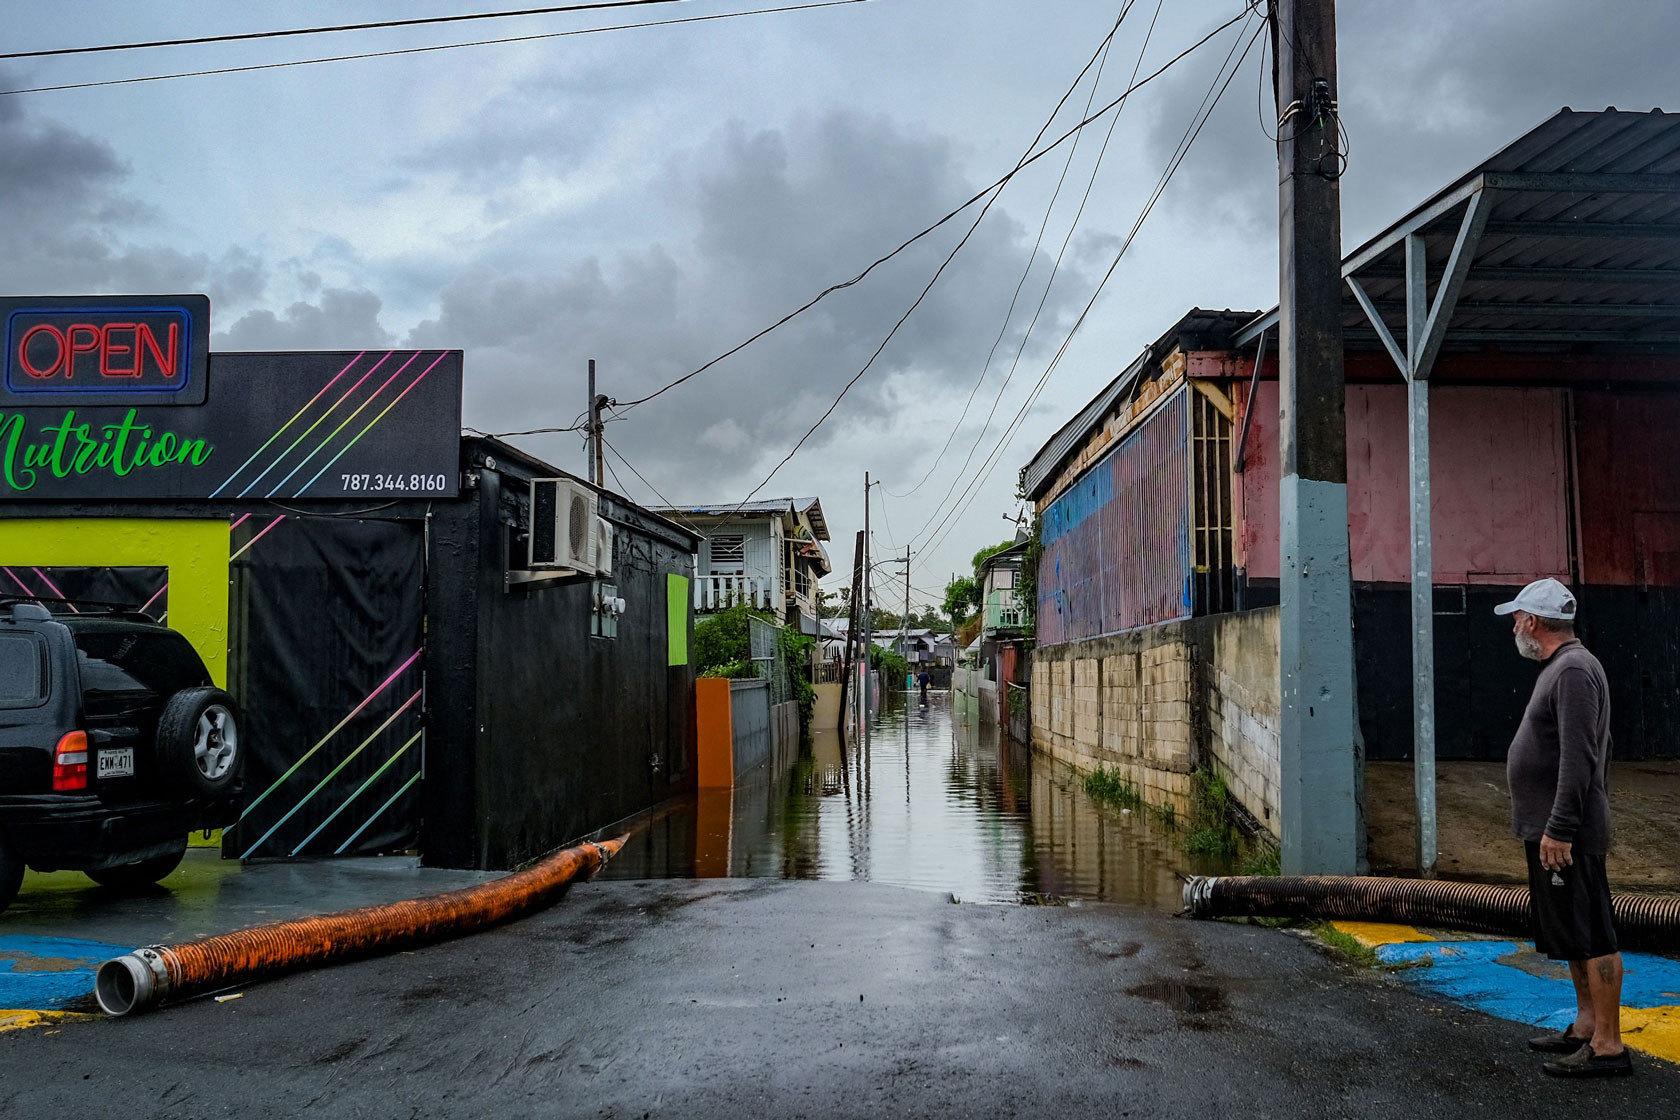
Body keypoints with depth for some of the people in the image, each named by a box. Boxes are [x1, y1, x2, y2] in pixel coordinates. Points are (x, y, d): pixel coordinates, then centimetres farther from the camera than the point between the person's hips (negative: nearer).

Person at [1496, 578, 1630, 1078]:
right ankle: (1586, 1026, 28)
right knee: (1569, 935, 17)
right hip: (1549, 829, 11)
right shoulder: (1560, 667, 16)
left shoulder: (1574, 670, -17)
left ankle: (1608, 1045, 0)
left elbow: (1579, 758, -23)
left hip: (1566, 834, -11)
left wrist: (1559, 828, -24)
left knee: (1590, 937, -5)